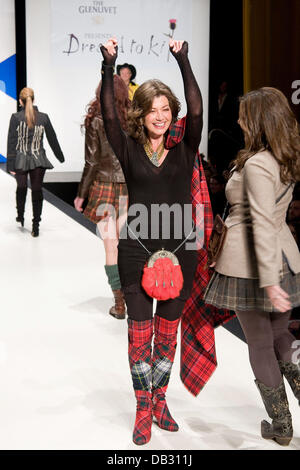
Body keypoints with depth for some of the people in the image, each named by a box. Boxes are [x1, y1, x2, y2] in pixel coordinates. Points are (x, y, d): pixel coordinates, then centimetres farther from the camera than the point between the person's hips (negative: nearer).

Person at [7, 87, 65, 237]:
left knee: (21, 188, 22)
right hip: (39, 160, 1)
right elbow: (53, 139, 7)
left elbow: (11, 142, -10)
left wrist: (10, 165, -7)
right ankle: (35, 226, 2)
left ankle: (20, 216, 35)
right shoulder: (43, 117, -2)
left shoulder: (16, 117, -9)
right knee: (37, 191, 5)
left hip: (20, 160, -1)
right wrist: (60, 157, 21)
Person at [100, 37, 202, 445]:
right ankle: (144, 409, 18)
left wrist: (183, 61, -17)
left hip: (179, 251, 1)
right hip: (137, 251, -1)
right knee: (140, 332, 5)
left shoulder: (184, 150, 2)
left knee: (167, 332, 12)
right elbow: (108, 116, -12)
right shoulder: (130, 151, 1)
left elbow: (196, 112, -12)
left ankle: (160, 400, 29)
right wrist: (109, 66, -19)